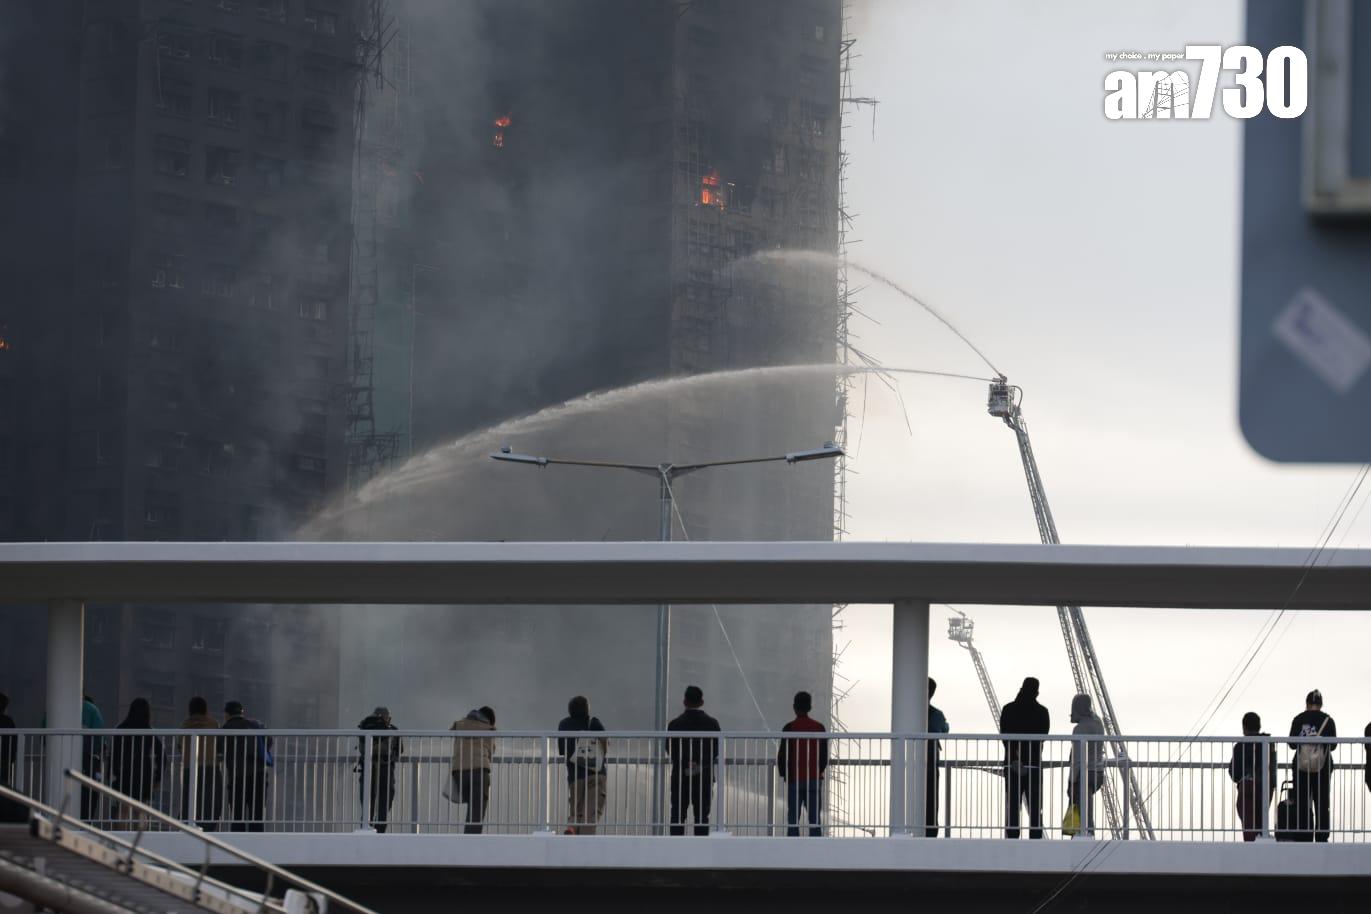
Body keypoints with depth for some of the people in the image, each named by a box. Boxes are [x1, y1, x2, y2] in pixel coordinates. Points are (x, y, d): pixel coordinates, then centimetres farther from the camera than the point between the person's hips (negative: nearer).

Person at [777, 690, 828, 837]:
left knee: (793, 819, 0)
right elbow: (825, 755, 7)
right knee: (814, 819, 4)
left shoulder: (789, 728, -8)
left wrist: (784, 774, 10)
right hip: (814, 780, 3)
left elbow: (782, 755, -6)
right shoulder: (819, 728, 2)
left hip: (794, 780, -3)